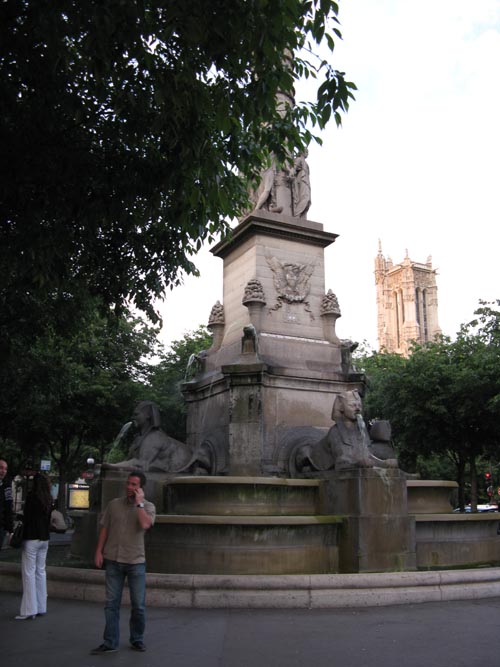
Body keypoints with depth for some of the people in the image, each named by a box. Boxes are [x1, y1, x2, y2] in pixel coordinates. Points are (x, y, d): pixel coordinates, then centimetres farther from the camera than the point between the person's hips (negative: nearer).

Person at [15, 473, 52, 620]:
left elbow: (27, 516, -12)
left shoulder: (32, 495, -12)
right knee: (40, 571, 13)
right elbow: (49, 517, 11)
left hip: (32, 538, -7)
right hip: (45, 539, 7)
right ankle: (41, 607, 18)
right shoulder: (49, 499, 8)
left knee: (29, 572, -2)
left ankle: (29, 610, -3)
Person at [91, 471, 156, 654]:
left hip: (136, 562, -2)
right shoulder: (114, 504, 5)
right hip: (113, 560, 2)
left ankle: (137, 639, 24)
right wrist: (99, 551, 1)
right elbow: (104, 529, 8)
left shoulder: (148, 506, -3)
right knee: (111, 603, 7)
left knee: (138, 605, 7)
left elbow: (145, 524, -22)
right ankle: (110, 643, 17)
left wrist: (139, 502, -17)